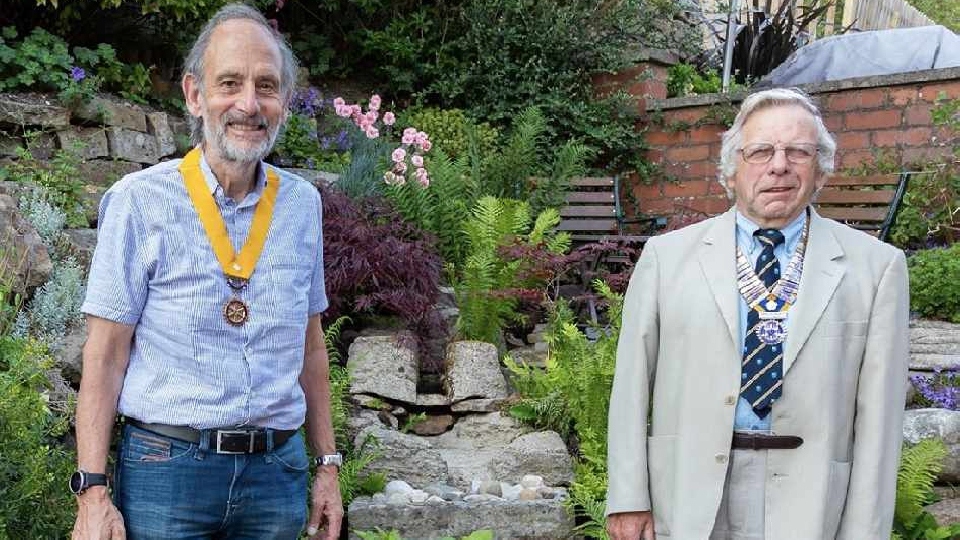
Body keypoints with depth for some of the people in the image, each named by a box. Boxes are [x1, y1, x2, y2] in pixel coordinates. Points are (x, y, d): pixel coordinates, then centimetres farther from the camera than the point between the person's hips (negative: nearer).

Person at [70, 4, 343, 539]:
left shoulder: (302, 202, 4)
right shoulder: (141, 200, -8)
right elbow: (105, 355, -7)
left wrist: (328, 463, 12)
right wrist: (93, 493, -11)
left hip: (277, 471, 4)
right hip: (165, 470, -3)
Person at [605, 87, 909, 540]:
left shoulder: (876, 266, -1)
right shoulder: (667, 256, 0)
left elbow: (878, 415, -3)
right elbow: (632, 383, 0)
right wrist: (628, 500, -3)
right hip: (689, 501, 1)